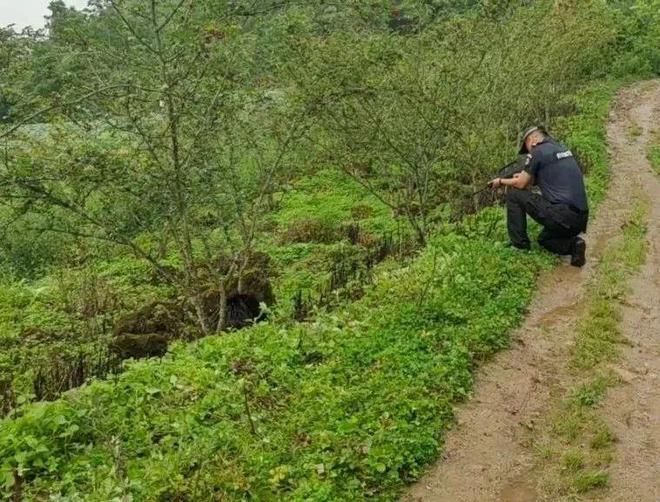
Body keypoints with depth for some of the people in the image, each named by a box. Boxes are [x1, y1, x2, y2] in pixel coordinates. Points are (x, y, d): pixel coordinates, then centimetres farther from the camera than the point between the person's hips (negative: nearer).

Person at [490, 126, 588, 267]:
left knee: (513, 193, 6)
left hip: (561, 216, -8)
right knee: (544, 239, 33)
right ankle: (572, 244, 4)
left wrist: (501, 181, 19)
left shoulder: (537, 151, -5)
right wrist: (524, 177, 34)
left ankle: (519, 246, 11)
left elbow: (520, 184, 2)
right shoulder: (563, 149, 18)